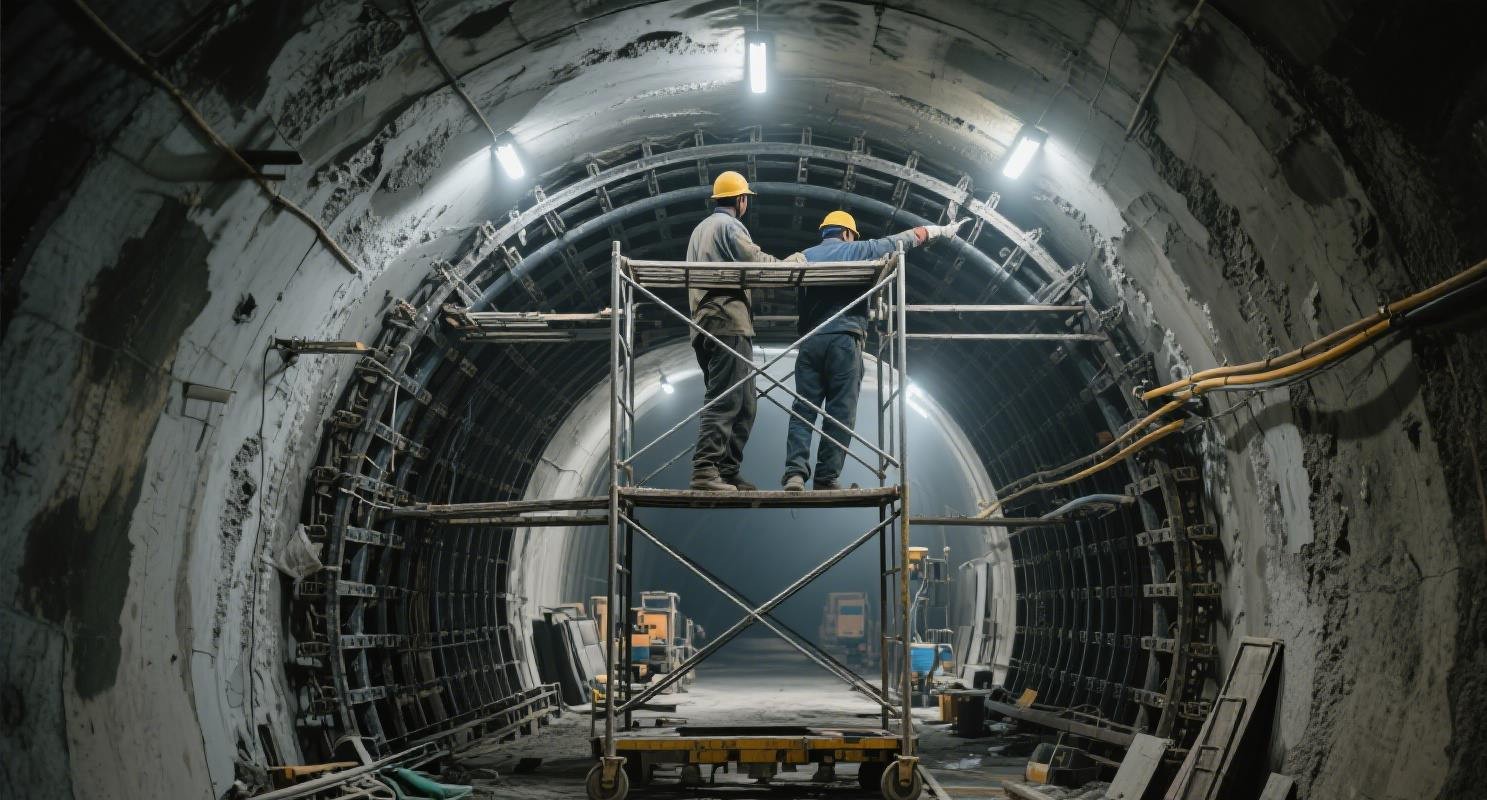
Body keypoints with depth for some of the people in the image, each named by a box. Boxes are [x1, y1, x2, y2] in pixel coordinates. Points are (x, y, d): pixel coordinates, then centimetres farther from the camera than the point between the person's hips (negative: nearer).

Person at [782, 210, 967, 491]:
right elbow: (904, 238, 14)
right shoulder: (858, 250, 8)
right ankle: (826, 478, -3)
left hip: (809, 342, 3)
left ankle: (795, 472, -16)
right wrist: (941, 230, 24)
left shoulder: (804, 256, 15)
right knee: (840, 414, 0)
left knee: (803, 410, 0)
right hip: (844, 340, -3)